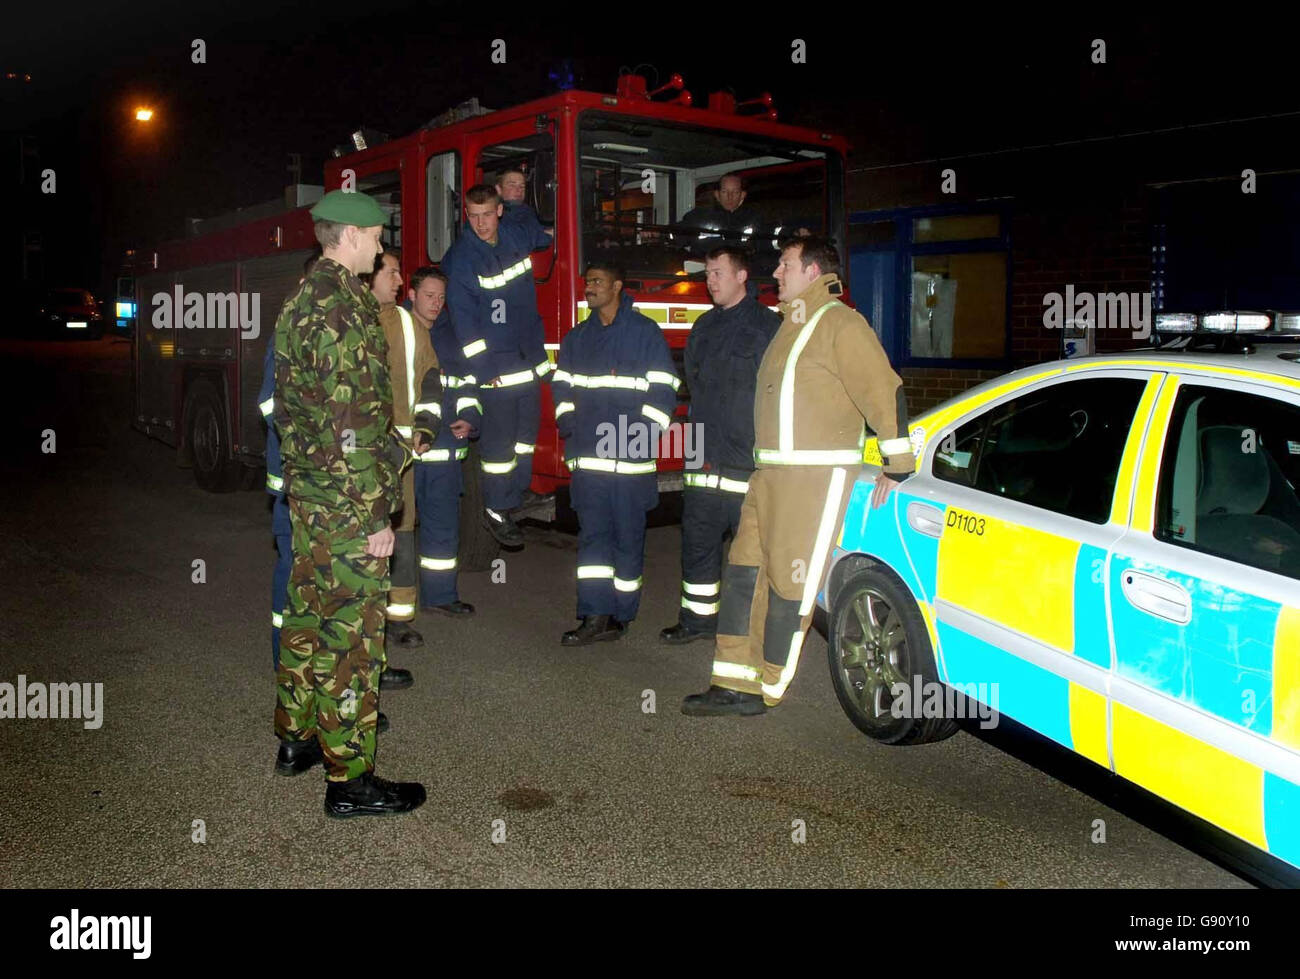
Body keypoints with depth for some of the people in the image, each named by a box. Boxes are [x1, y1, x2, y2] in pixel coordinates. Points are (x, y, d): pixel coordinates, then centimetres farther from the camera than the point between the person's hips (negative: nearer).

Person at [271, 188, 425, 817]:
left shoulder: (301, 300, 13)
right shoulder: (345, 306, -18)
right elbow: (350, 426, -23)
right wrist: (377, 516, -20)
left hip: (307, 490, 10)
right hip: (347, 503, -10)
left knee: (309, 613, 20)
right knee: (351, 632, -3)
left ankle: (296, 739, 35)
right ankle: (348, 780, 7)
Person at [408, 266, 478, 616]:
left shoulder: (451, 337, 15)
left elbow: (466, 382, 17)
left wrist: (469, 417, -2)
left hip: (444, 446, 5)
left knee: (444, 520, 10)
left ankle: (440, 593, 20)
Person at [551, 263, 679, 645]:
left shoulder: (646, 332, 2)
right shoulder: (577, 337, 17)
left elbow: (663, 389, -3)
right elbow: (561, 384, 23)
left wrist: (645, 431, -14)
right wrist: (566, 420, 5)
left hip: (631, 457, -4)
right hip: (588, 455, 4)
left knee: (628, 536, 2)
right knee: (592, 534, 1)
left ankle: (621, 616, 11)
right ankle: (595, 616, 2)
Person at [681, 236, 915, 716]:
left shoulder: (840, 324, -9)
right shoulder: (792, 326, 21)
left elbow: (884, 391, -13)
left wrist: (897, 464, -11)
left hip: (817, 476, -9)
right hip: (769, 473, 9)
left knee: (789, 582, -3)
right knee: (743, 572, 6)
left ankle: (768, 687, 8)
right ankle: (735, 685, 11)